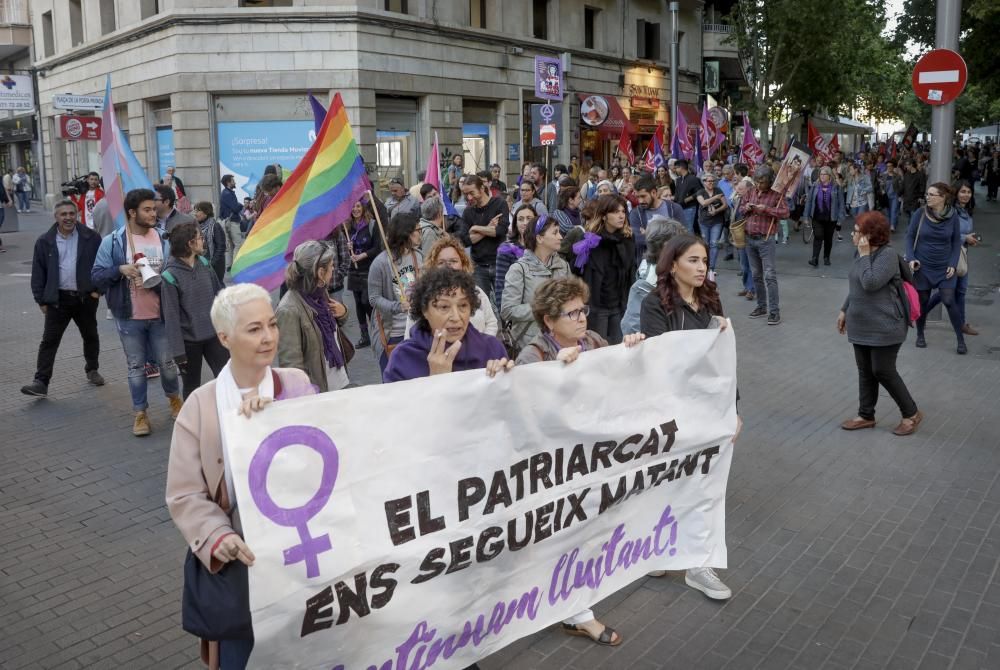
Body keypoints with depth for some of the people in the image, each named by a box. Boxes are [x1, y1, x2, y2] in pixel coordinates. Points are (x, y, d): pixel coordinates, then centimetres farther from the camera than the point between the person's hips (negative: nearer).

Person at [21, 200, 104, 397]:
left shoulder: (91, 238, -2)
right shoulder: (45, 241, 0)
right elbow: (38, 272, 2)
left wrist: (99, 289, -4)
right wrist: (41, 299, -1)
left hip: (86, 297, 1)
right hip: (58, 299, 0)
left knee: (90, 336, 16)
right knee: (49, 340, -3)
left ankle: (92, 369, 37)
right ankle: (41, 382, -3)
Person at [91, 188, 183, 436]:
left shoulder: (163, 240, -2)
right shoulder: (112, 242, -6)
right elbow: (96, 276, -4)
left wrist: (158, 282, -18)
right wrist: (120, 269, -22)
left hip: (160, 314, 1)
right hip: (129, 316, -1)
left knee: (167, 362, 12)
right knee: (136, 366, 9)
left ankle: (174, 399, 38)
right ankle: (140, 413, 22)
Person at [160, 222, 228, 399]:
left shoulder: (204, 263, -1)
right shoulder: (170, 275, -16)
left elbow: (219, 295, 9)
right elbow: (171, 316, -14)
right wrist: (178, 351, -14)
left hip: (213, 334, 4)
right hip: (189, 340, -4)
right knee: (192, 386, 12)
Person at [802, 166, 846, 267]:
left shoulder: (836, 187, -3)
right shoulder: (815, 187, 1)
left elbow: (841, 202, -4)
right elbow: (809, 201, 4)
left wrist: (840, 217, -9)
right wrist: (806, 216, 2)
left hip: (831, 218, 0)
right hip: (817, 217, 0)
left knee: (828, 238, 11)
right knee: (818, 236, -12)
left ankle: (826, 258, 25)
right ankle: (815, 259, -17)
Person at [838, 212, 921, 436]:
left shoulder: (888, 254, -18)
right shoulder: (862, 253, 8)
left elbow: (870, 283, -29)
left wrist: (864, 255, -22)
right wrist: (845, 310, 20)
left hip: (885, 327, -8)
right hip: (862, 325, 8)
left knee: (883, 372, -2)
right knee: (865, 372, 13)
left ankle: (911, 414, 16)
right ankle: (866, 416, 24)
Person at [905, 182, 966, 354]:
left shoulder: (952, 215, -7)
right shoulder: (920, 213, -9)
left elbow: (956, 241, 2)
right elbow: (910, 236, 0)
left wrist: (953, 264, -6)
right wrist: (911, 258, -11)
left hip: (944, 267, 0)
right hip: (922, 266, 0)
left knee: (949, 301, -6)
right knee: (922, 301, 8)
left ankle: (961, 339, 7)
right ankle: (920, 335, 28)